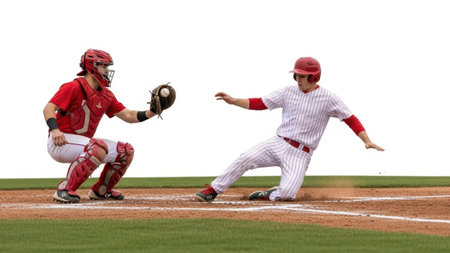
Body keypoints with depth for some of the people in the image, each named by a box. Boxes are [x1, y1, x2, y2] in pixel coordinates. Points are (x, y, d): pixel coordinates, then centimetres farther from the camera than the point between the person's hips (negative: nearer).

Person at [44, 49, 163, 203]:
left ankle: (100, 191, 18)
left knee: (126, 151, 7)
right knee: (100, 148, -35)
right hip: (61, 142, -9)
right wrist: (55, 130, -38)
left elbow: (128, 116, 13)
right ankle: (64, 190, -33)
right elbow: (49, 108, -20)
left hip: (82, 142, 9)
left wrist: (151, 112, -3)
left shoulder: (106, 95, 13)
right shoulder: (74, 87, -12)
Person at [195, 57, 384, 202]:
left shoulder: (328, 99, -4)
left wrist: (367, 141, -15)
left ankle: (269, 195, 10)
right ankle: (213, 191, -12)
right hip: (278, 144, 3)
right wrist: (233, 101, -3)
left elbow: (351, 119, -3)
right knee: (245, 159, -20)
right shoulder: (289, 92, 7)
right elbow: (260, 104, 7)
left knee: (287, 193, -23)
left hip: (300, 154, -3)